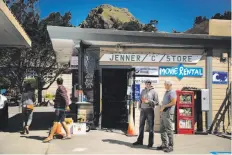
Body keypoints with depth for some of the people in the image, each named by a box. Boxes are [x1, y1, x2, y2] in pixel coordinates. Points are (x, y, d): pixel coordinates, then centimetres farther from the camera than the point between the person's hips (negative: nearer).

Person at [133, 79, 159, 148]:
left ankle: (150, 142, 9)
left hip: (150, 110, -5)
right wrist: (139, 107, 5)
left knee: (151, 127, 2)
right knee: (141, 125, 12)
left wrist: (148, 101, -17)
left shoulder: (154, 92, -2)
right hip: (142, 110, 5)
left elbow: (157, 102, -6)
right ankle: (140, 140, 24)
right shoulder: (143, 91, 13)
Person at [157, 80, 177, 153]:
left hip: (168, 113, -9)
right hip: (163, 113, 9)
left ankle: (170, 146, -1)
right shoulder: (166, 92, 21)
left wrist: (164, 106, -15)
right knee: (162, 130, 10)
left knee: (169, 130, -6)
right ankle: (164, 144, 17)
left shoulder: (172, 92, -7)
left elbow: (173, 102, -18)